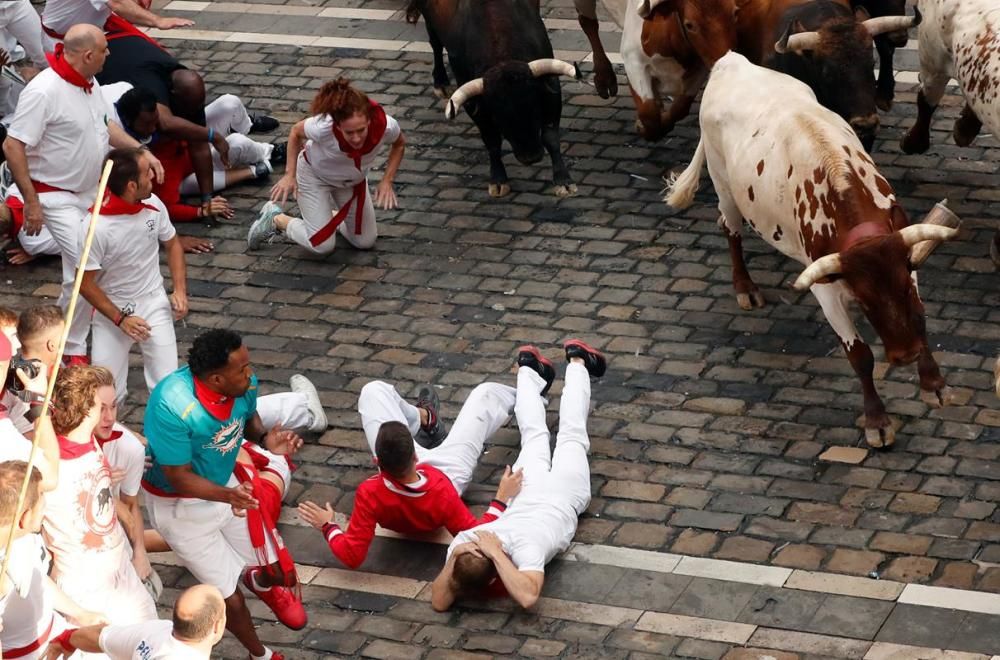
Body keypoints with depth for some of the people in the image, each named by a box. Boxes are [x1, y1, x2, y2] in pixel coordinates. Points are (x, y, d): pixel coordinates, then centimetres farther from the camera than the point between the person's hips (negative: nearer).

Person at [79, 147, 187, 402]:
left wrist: (180, 290, -1)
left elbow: (172, 244, 9)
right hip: (112, 309, -3)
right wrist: (120, 319, -14)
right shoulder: (94, 228, -25)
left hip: (154, 303, 3)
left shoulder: (153, 204, -10)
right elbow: (85, 284, -14)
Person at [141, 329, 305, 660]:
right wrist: (228, 496, -45)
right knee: (230, 600, 0)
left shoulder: (244, 384, -20)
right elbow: (178, 477, -29)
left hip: (226, 486, 5)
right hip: (179, 505, -5)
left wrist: (266, 438, -18)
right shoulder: (172, 406, -38)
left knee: (282, 573, 12)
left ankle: (261, 582, 52)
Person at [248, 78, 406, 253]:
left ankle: (329, 216, 38)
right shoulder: (323, 127, -43)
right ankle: (275, 219, 19)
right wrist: (290, 174, -15)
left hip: (353, 179, 4)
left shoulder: (385, 126, -37)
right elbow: (296, 132, -17)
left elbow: (399, 144, -9)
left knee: (365, 242, 10)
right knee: (323, 245, -6)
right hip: (314, 174, -4)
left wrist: (387, 181, -17)